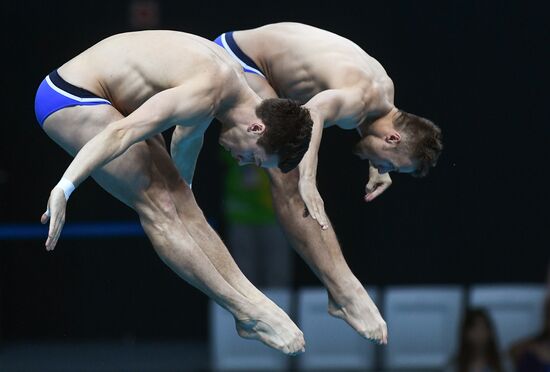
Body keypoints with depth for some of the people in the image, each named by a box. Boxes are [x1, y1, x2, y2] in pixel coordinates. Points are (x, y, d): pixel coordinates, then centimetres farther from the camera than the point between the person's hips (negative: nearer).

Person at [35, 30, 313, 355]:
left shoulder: (231, 76, 5)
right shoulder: (207, 95, -26)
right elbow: (120, 133, -35)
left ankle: (254, 302, 2)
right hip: (70, 97, -10)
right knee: (159, 208, -13)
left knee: (183, 206, 4)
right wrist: (65, 188, -40)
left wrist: (183, 188, 42)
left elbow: (188, 137, 26)